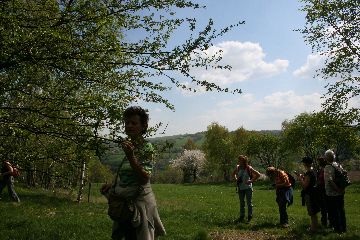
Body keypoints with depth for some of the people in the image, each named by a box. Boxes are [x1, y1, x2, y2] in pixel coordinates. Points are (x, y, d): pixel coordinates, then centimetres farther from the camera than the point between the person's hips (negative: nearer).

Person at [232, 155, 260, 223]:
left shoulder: (249, 168, -13)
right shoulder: (238, 168, 0)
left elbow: (258, 174, -11)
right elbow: (233, 173, 21)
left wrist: (251, 180, -14)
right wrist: (236, 179, 5)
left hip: (248, 187, -5)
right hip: (240, 188, 5)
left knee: (249, 202, 3)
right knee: (241, 202, 13)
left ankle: (250, 217, 14)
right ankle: (242, 216, 23)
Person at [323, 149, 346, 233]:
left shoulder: (328, 167, -18)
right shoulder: (339, 165, 2)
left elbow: (330, 181, -29)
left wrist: (338, 189, -21)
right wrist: (341, 189, 11)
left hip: (331, 194, -7)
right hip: (340, 194, 7)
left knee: (333, 212, 7)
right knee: (341, 210, 18)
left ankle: (337, 228, 14)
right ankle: (343, 228, 29)